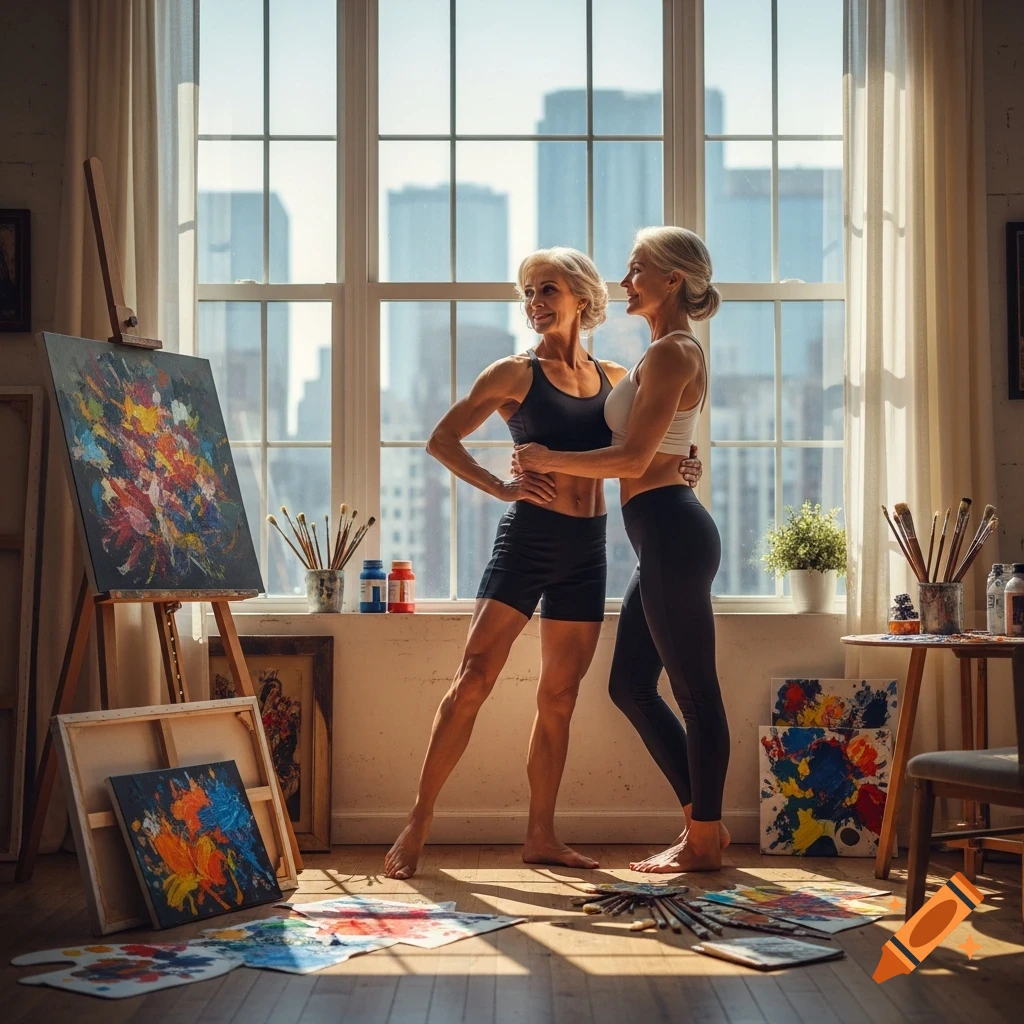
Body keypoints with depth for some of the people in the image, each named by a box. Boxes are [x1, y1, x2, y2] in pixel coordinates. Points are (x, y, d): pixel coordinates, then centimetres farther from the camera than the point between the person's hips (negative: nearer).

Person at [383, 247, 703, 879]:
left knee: (560, 696, 8)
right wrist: (500, 486, -13)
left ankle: (542, 836, 17)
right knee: (474, 679, -10)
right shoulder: (517, 374, 1)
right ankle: (418, 823, -3)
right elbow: (443, 440, -1)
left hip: (587, 548, 4)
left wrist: (678, 470, 2)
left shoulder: (614, 379, 13)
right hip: (529, 537, -4)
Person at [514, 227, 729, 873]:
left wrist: (546, 460, -7)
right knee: (630, 684, 14)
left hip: (670, 532, -11)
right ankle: (703, 822, 21)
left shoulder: (671, 352, -12)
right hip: (663, 535, 11)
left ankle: (704, 841, 9)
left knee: (695, 690, -1)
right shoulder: (677, 352, 19)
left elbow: (631, 460, -18)